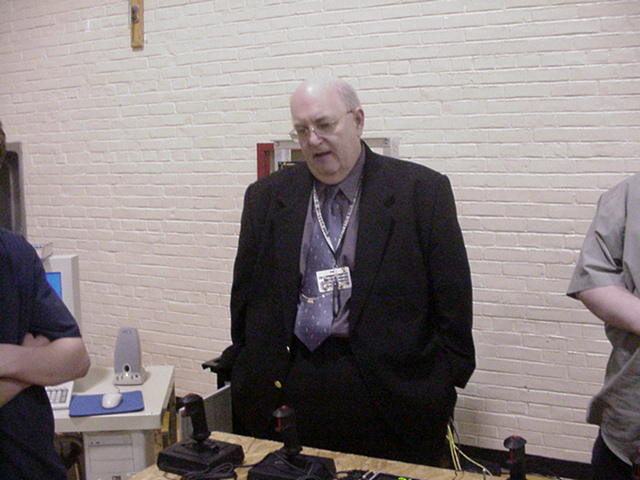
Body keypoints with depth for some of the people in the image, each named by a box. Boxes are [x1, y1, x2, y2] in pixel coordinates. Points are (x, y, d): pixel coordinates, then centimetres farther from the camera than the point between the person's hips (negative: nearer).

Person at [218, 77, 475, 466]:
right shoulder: (266, 197, 8)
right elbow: (246, 296, 12)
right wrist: (249, 373, 9)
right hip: (283, 391, 3)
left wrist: (442, 388, -3)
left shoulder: (422, 191, -2)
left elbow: (453, 299, -1)